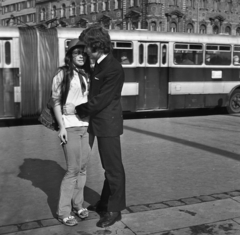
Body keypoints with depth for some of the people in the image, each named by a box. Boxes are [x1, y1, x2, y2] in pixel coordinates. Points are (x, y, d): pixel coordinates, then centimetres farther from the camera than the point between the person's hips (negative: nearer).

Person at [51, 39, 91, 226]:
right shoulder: (63, 74, -3)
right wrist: (61, 126, -12)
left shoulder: (87, 75, 12)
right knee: (73, 169, -4)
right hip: (70, 127, -5)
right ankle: (63, 212, 8)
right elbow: (56, 101, -5)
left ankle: (78, 204, 23)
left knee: (82, 168, 9)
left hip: (85, 126, 5)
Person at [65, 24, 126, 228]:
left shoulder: (114, 69, -20)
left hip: (109, 125, -9)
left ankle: (115, 210, 13)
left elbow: (100, 101, -21)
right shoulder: (99, 65, 9)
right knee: (108, 166, 19)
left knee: (113, 167, 2)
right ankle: (105, 202, 32)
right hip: (100, 123, 9)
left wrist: (77, 110, -12)